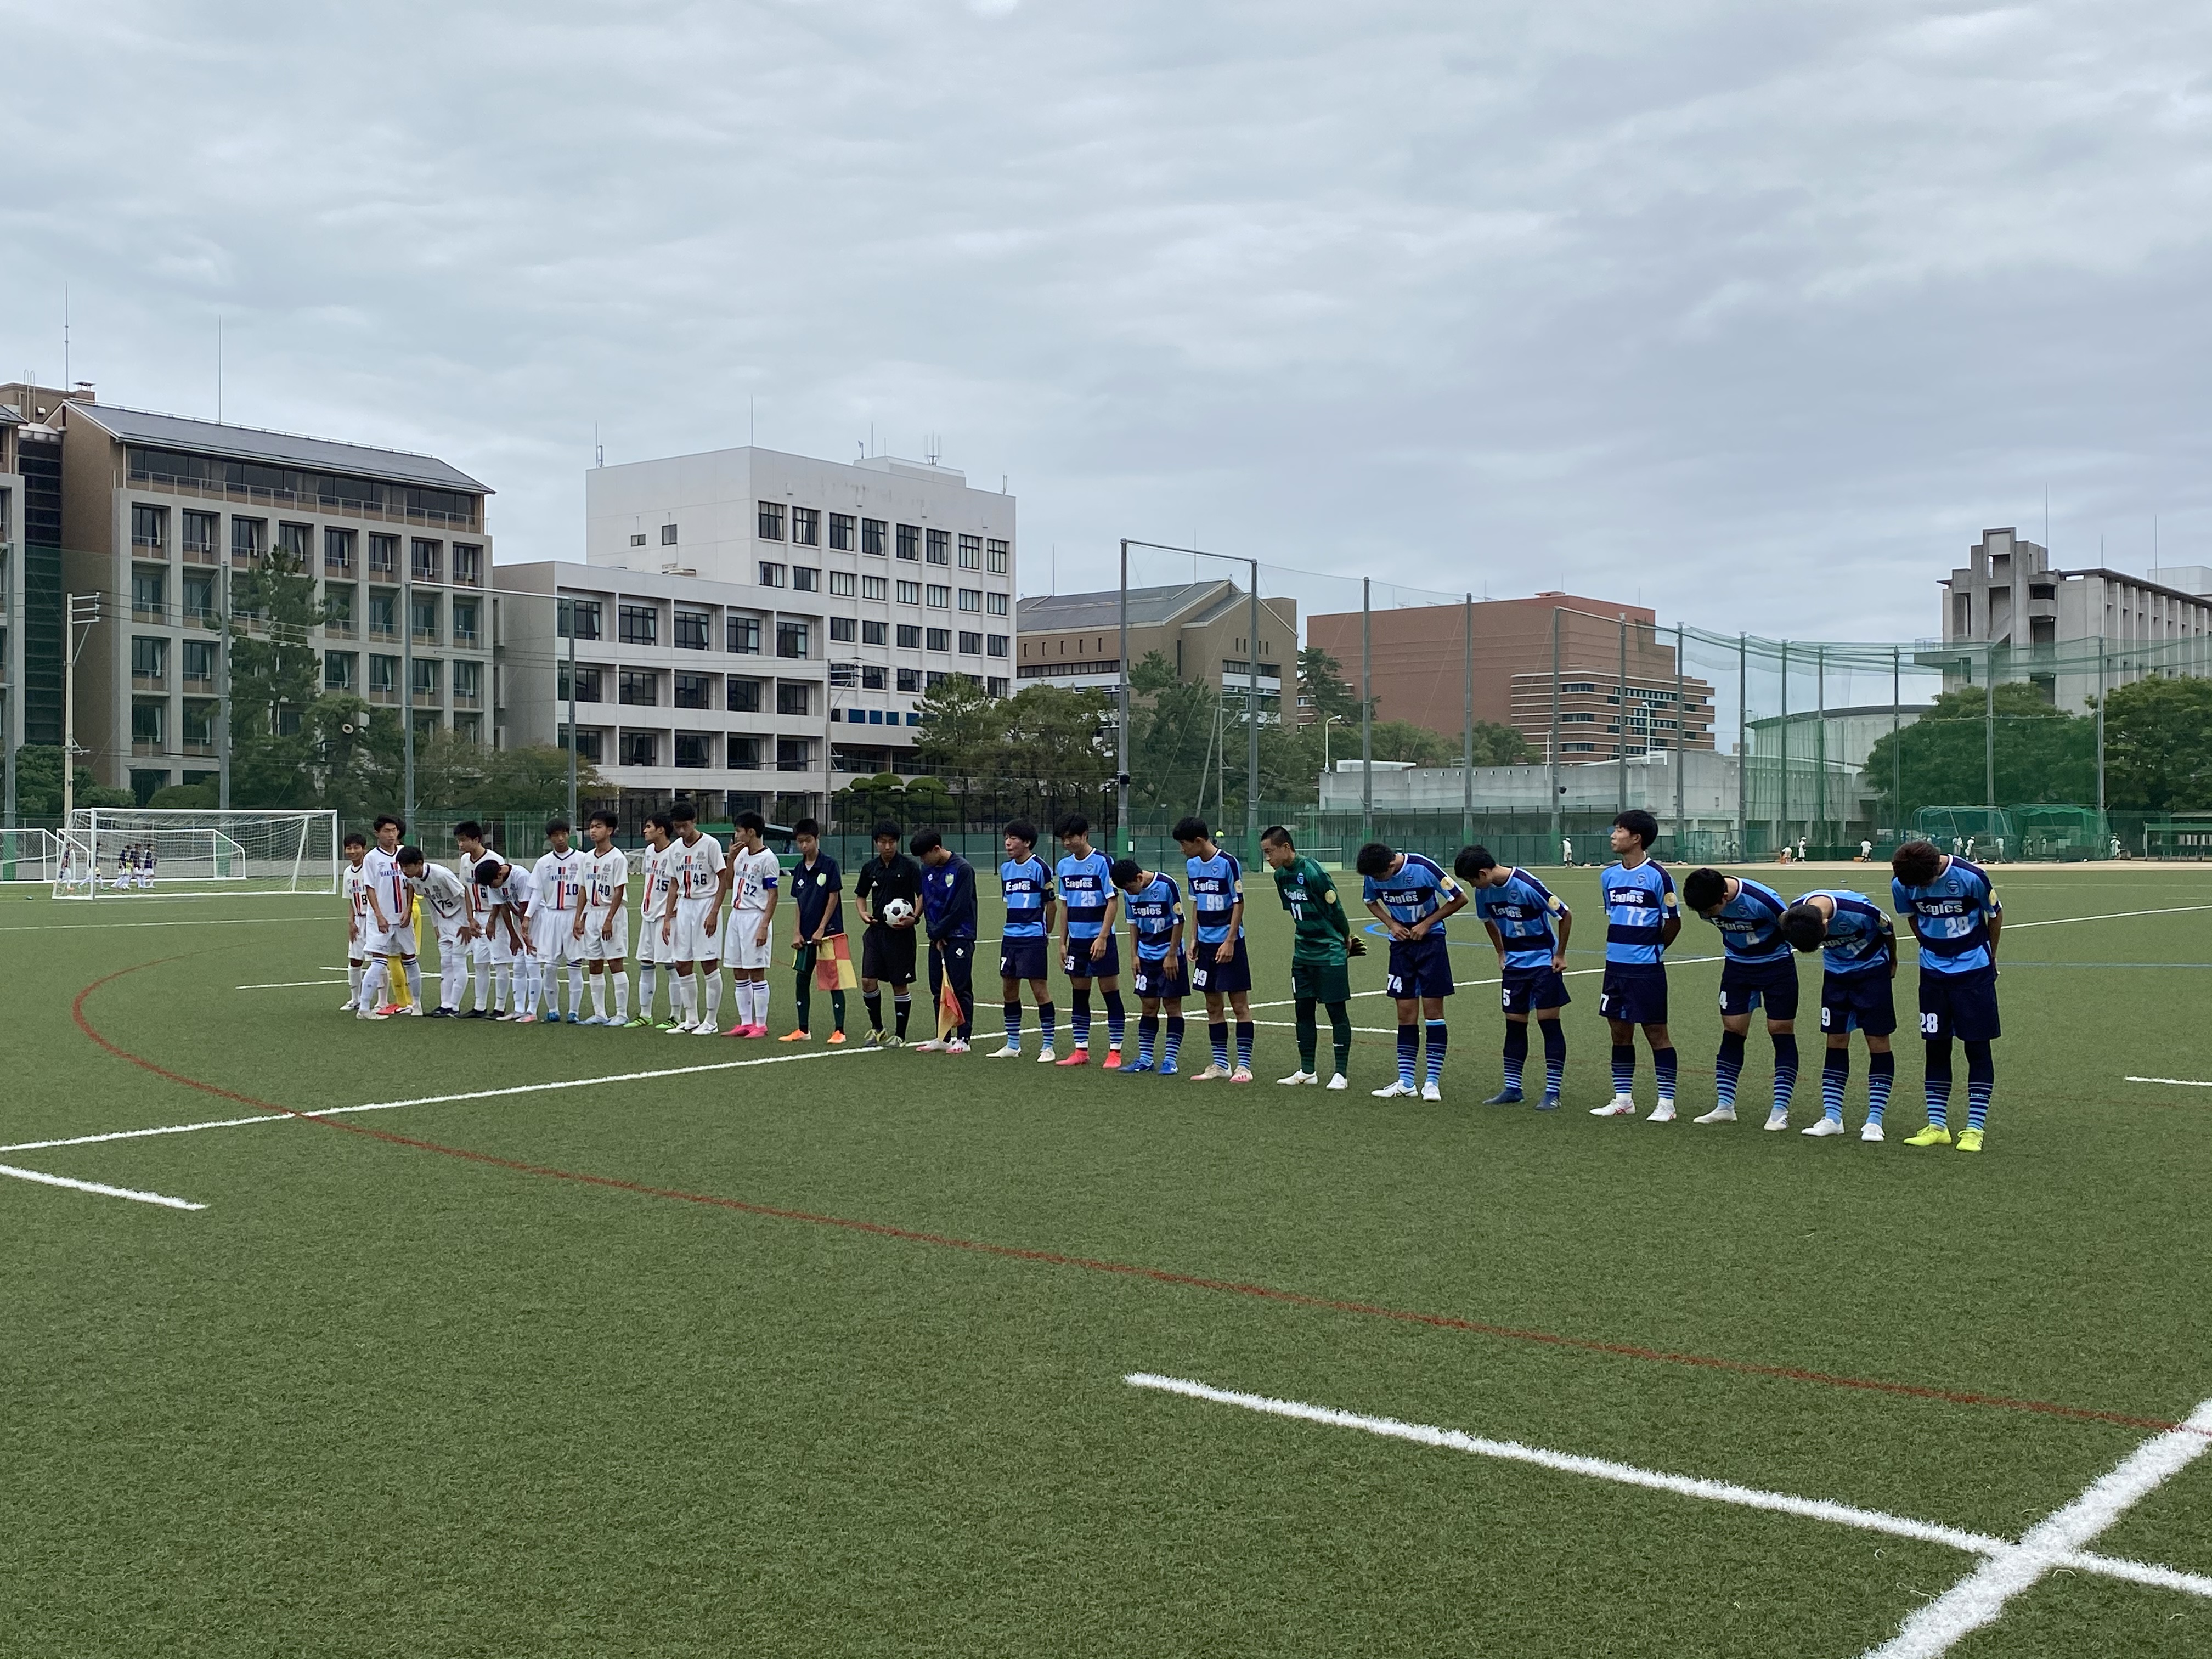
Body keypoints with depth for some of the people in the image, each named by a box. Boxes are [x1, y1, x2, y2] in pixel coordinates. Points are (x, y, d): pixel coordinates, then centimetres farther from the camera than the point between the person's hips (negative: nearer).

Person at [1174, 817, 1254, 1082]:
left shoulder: (1228, 863, -13)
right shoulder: (1192, 865, 8)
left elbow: (1238, 904, -12)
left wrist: (1229, 942, -15)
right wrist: (1195, 939, 13)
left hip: (1229, 943, -7)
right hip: (1206, 943, 7)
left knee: (1239, 1005, -3)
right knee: (1213, 1006, 10)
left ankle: (1244, 1065, 0)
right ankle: (1220, 1064, 18)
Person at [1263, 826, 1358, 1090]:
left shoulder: (1312, 872, -20)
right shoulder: (1281, 875, 5)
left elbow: (1335, 909, -13)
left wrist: (1346, 940, 0)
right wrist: (1306, 938, 15)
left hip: (1330, 953, -8)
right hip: (1303, 952, 8)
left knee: (1337, 1010, -1)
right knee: (1303, 1009, 10)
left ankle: (1342, 1073, 4)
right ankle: (1307, 1071, 19)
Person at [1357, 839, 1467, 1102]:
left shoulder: (1424, 868, -23)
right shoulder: (1373, 876, -10)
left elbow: (1460, 899, -13)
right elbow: (1371, 902, 13)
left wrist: (1427, 924, -14)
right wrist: (1392, 924, -4)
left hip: (1430, 940, -4)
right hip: (1401, 942, 4)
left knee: (1433, 1010, -4)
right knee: (1406, 1015, 4)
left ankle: (1433, 1081, 0)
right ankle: (1405, 1082, 7)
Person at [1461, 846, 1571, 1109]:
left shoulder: (1528, 885, -25)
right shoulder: (1484, 891, -4)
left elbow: (1565, 915, -16)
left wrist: (1560, 955, -9)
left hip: (1544, 961, -6)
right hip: (1514, 964, 6)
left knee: (1549, 1023, -5)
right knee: (1515, 1025, 8)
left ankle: (1553, 1092, -2)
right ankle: (1512, 1089, 15)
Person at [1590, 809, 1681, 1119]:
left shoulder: (1657, 876, -11)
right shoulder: (1609, 875, 8)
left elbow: (1673, 922, -5)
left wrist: (1653, 949, 6)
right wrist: (1620, 946, 14)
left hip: (1647, 969, -7)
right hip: (1615, 966, 7)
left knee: (1656, 1033, 0)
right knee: (1620, 1032, 12)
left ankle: (1666, 1103, 6)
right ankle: (1623, 1099, 21)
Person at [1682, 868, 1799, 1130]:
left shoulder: (1762, 900, -33)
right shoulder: (1705, 901, -15)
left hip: (1776, 965, -5)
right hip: (1737, 965, 5)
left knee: (1781, 1034, -3)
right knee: (1732, 1032, 2)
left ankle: (1780, 1110, 0)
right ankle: (1724, 1106, 5)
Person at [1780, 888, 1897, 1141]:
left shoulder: (1859, 910, -35)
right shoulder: (1795, 912, -24)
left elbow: (1888, 930, -13)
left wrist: (1892, 962, 6)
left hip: (1872, 969, -4)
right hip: (1836, 970, 4)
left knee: (1878, 1041, -4)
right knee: (1836, 1041, 2)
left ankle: (1875, 1120, -2)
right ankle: (1832, 1118, 5)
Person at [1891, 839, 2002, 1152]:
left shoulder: (1970, 877, -20)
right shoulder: (1901, 885, -10)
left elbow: (1996, 914, -2)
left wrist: (1988, 957, 8)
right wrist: (1933, 950, 12)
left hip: (1974, 971, -3)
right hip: (1933, 972, 4)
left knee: (1977, 1047, -1)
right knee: (1936, 1047, 6)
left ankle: (1975, 1128, 2)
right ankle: (1937, 1126, 13)